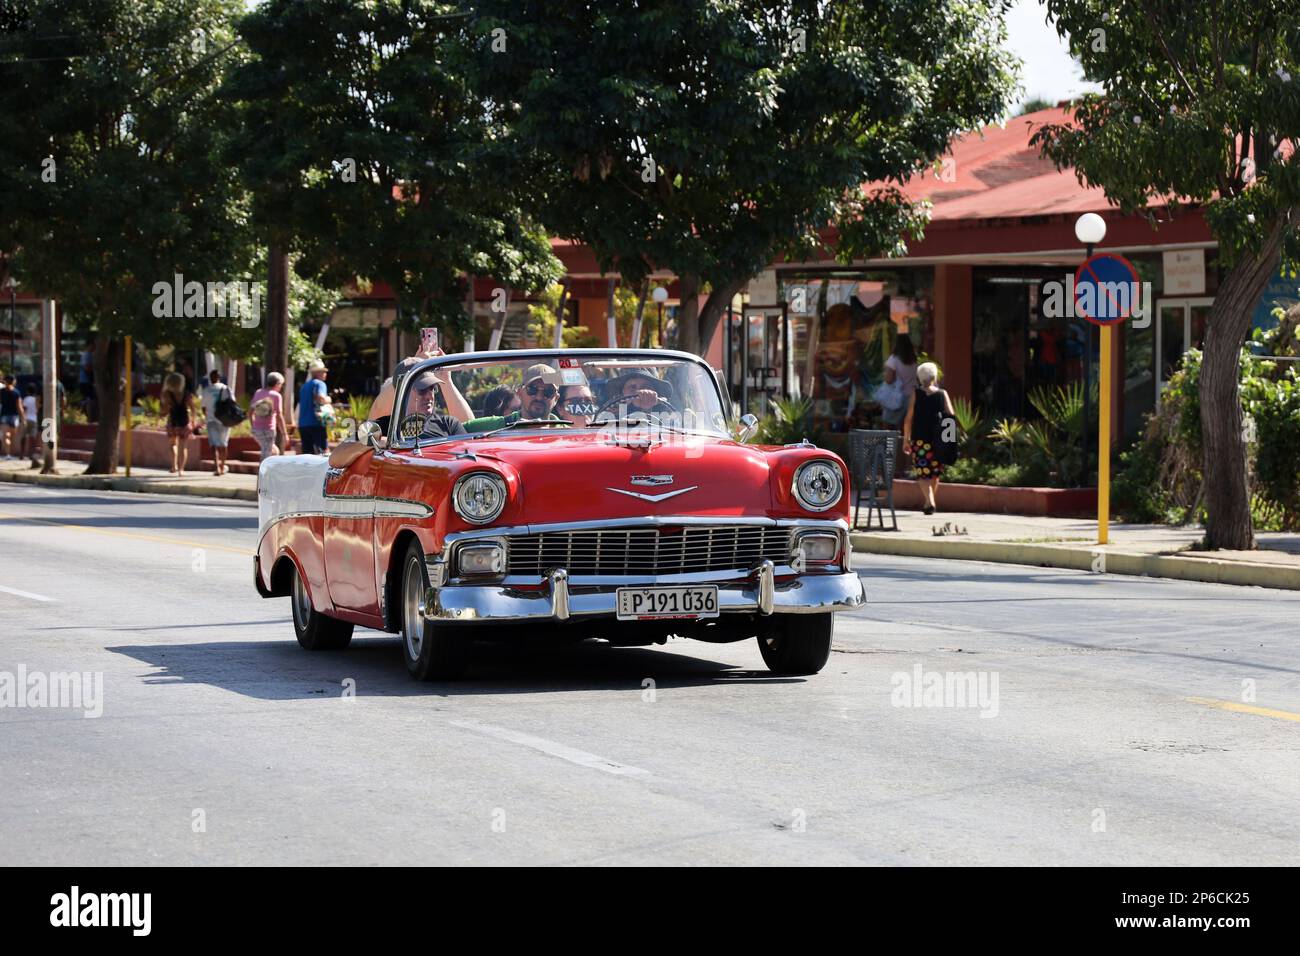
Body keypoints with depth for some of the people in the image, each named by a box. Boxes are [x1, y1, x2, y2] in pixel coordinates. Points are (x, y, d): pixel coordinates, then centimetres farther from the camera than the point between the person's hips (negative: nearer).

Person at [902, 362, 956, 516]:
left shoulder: (916, 393, 0)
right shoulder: (942, 394, 3)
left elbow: (908, 418, -3)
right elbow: (951, 416, -2)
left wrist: (906, 439, 2)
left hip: (919, 438, -2)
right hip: (938, 440, 2)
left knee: (923, 473, -2)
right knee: (935, 473, 18)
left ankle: (930, 501, -22)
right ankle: (930, 502, 27)